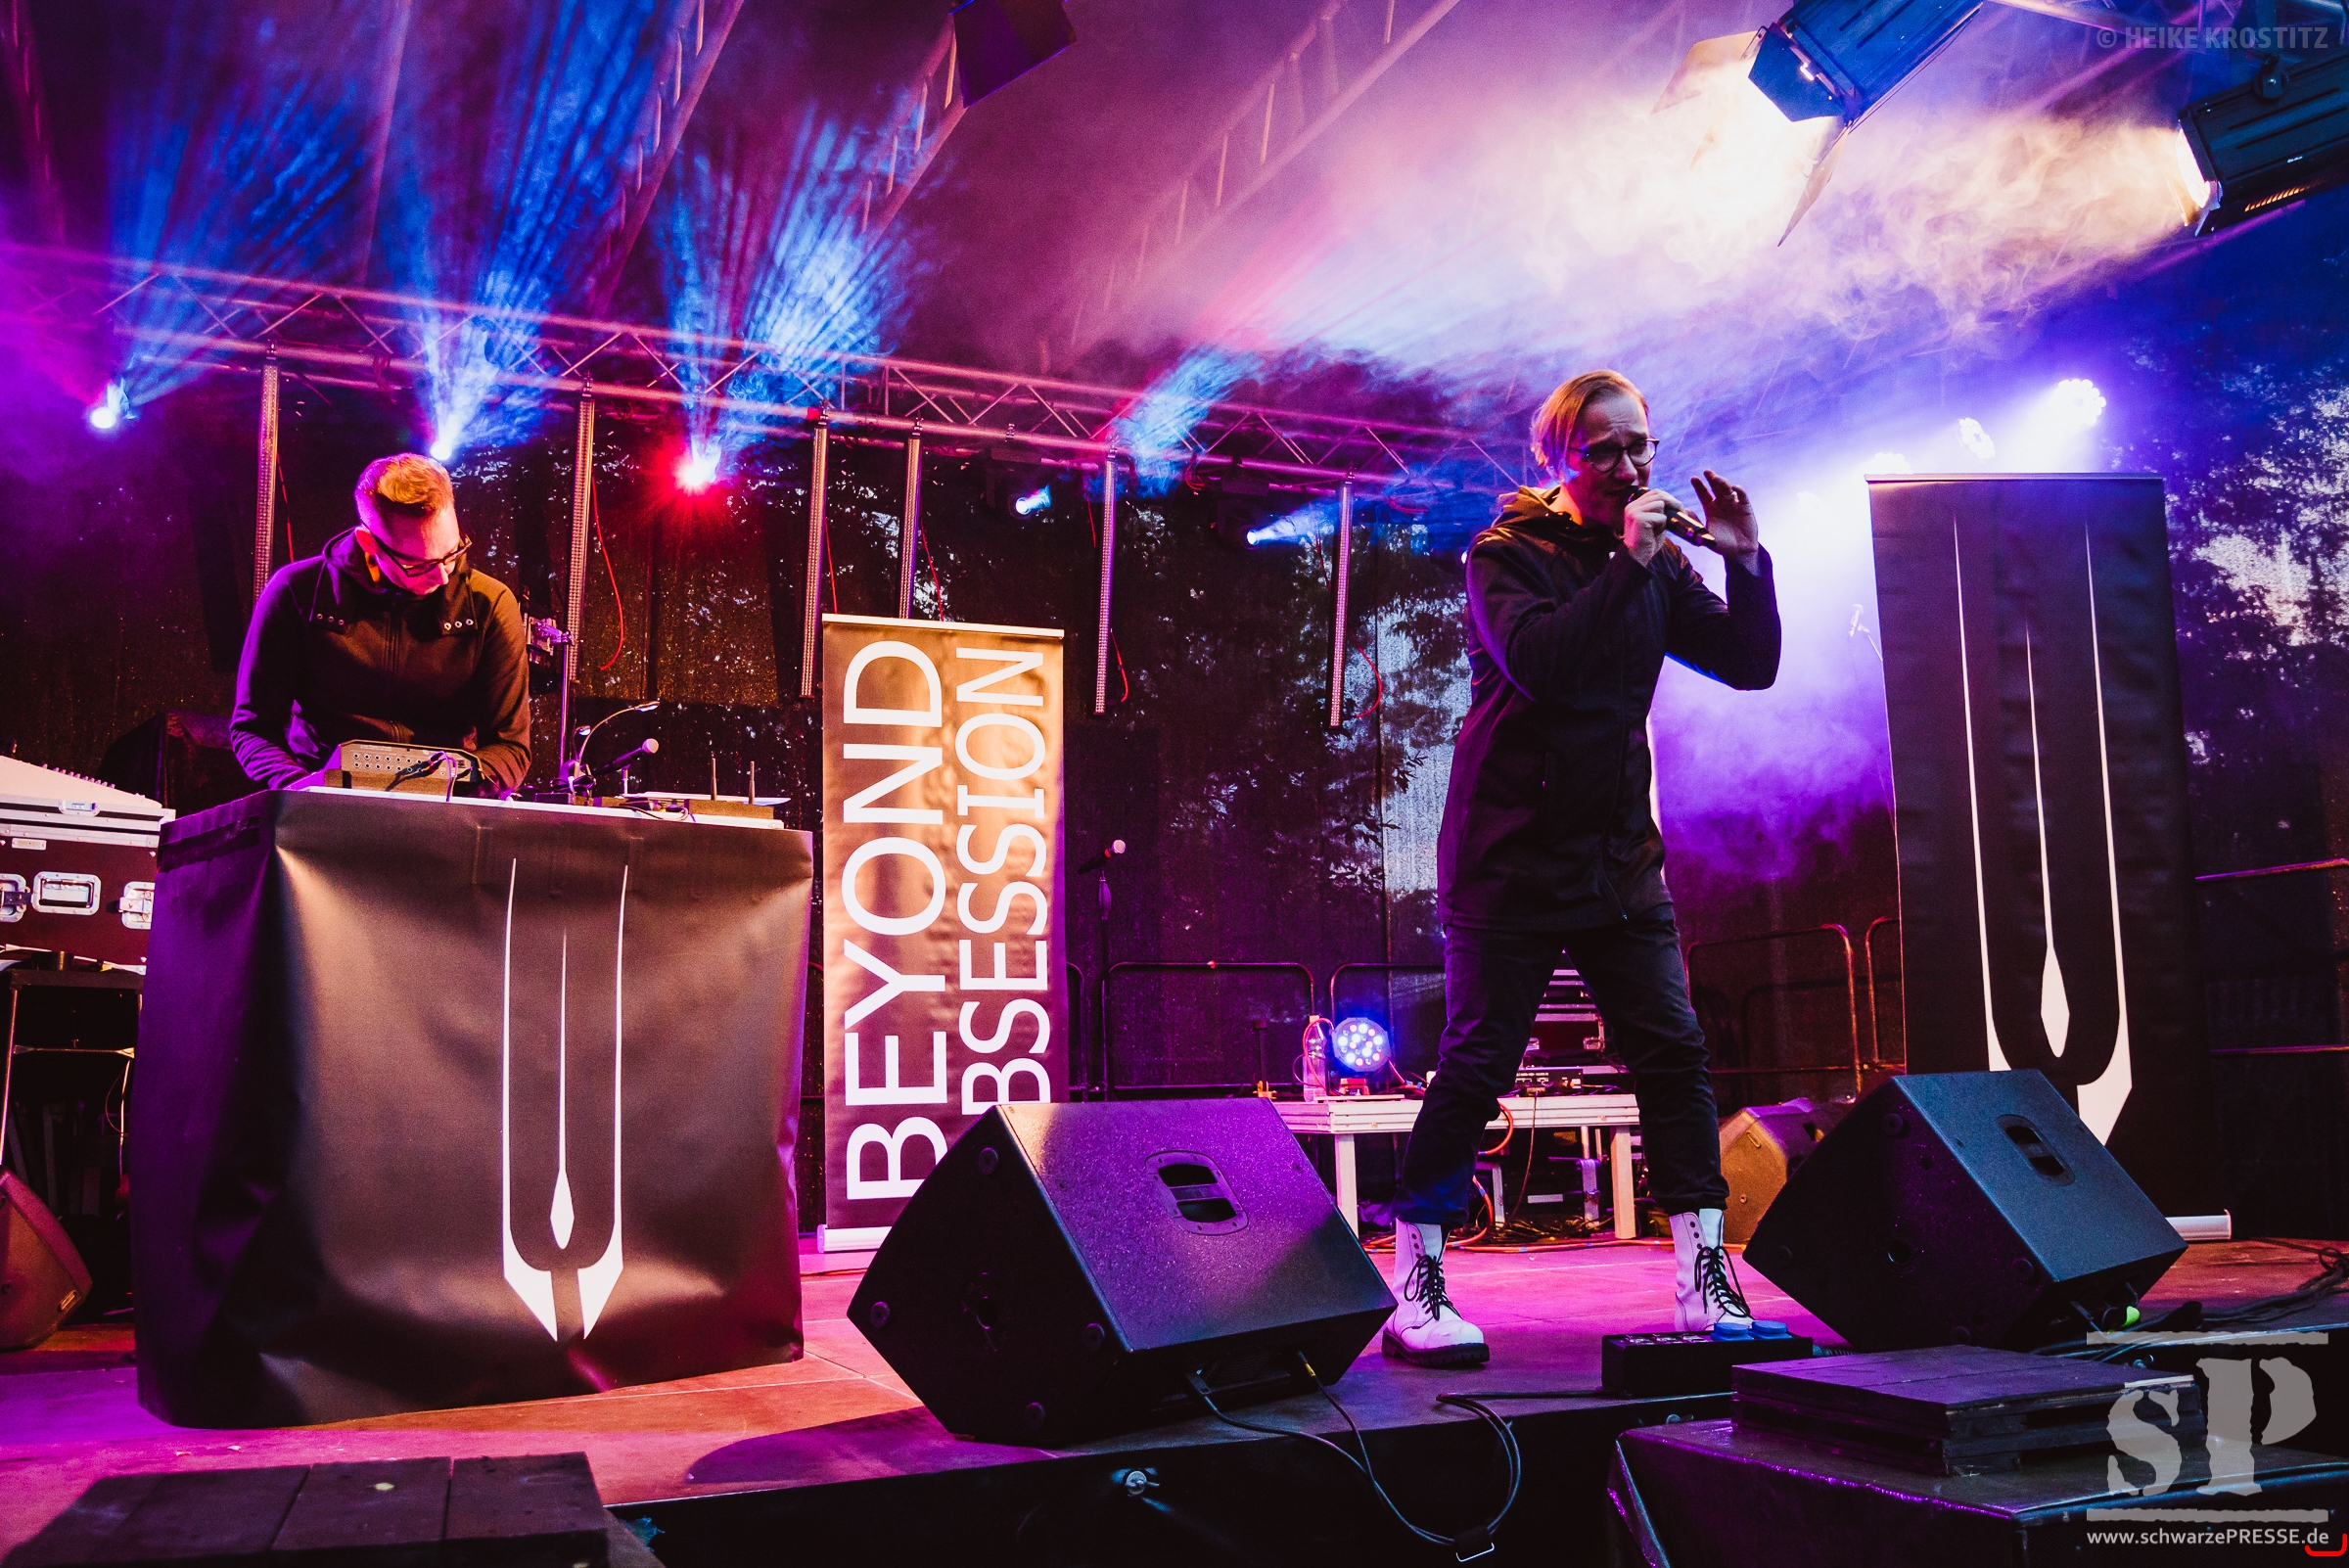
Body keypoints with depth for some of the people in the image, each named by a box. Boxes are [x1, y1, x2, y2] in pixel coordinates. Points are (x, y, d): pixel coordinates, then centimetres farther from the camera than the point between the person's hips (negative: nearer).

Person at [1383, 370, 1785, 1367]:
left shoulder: (1656, 564, 12)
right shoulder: (1507, 555, -4)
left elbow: (1750, 666, 7)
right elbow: (1539, 663, -23)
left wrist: (1746, 560, -5)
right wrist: (1628, 565, -23)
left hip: (1620, 854, 6)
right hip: (1510, 854, -5)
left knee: (1674, 1057, -1)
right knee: (1476, 1067, -6)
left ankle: (1704, 1287, 8)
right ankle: (1413, 1292, 5)